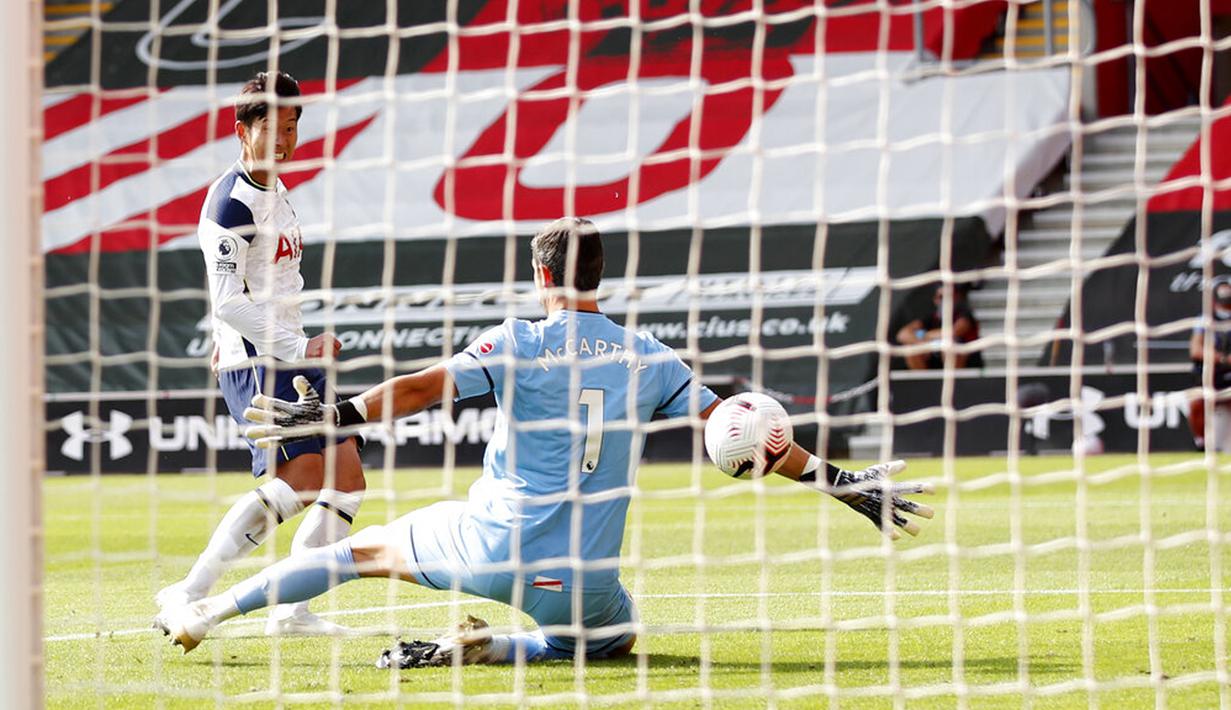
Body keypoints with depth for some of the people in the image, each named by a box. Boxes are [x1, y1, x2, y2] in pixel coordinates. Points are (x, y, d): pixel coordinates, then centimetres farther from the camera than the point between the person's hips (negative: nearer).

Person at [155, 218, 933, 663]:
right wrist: (838, 480, 7)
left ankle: (208, 612, 21)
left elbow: (422, 387, -14)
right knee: (614, 637, 29)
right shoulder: (649, 359, 3)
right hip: (576, 580, 0)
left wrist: (334, 416, -9)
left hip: (491, 542, 0)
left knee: (365, 547, 21)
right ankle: (491, 645, 2)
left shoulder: (519, 344, -4)